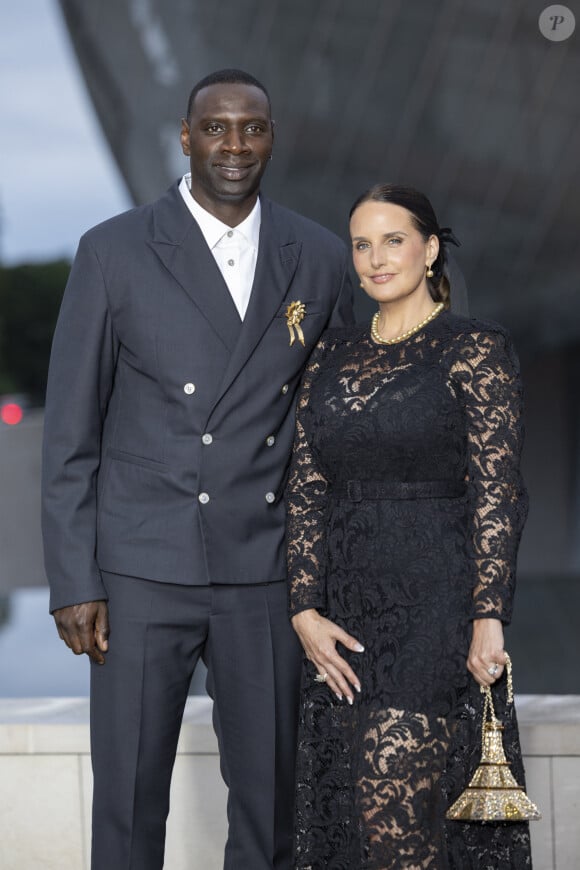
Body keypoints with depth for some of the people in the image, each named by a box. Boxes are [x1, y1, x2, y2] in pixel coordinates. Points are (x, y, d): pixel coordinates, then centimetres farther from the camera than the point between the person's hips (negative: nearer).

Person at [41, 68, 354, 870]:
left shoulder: (321, 259, 5)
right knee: (129, 798, 3)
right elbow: (71, 429, -2)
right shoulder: (115, 251, -2)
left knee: (270, 798, 9)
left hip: (268, 571, 2)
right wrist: (73, 582, -6)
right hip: (142, 570, -2)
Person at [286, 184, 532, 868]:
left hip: (432, 609, -6)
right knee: (337, 809, 8)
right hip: (342, 613, 6)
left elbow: (497, 495, -8)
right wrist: (306, 611, 0)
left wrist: (489, 619, -14)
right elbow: (305, 492, 10)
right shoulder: (332, 356, 13)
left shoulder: (476, 350, -3)